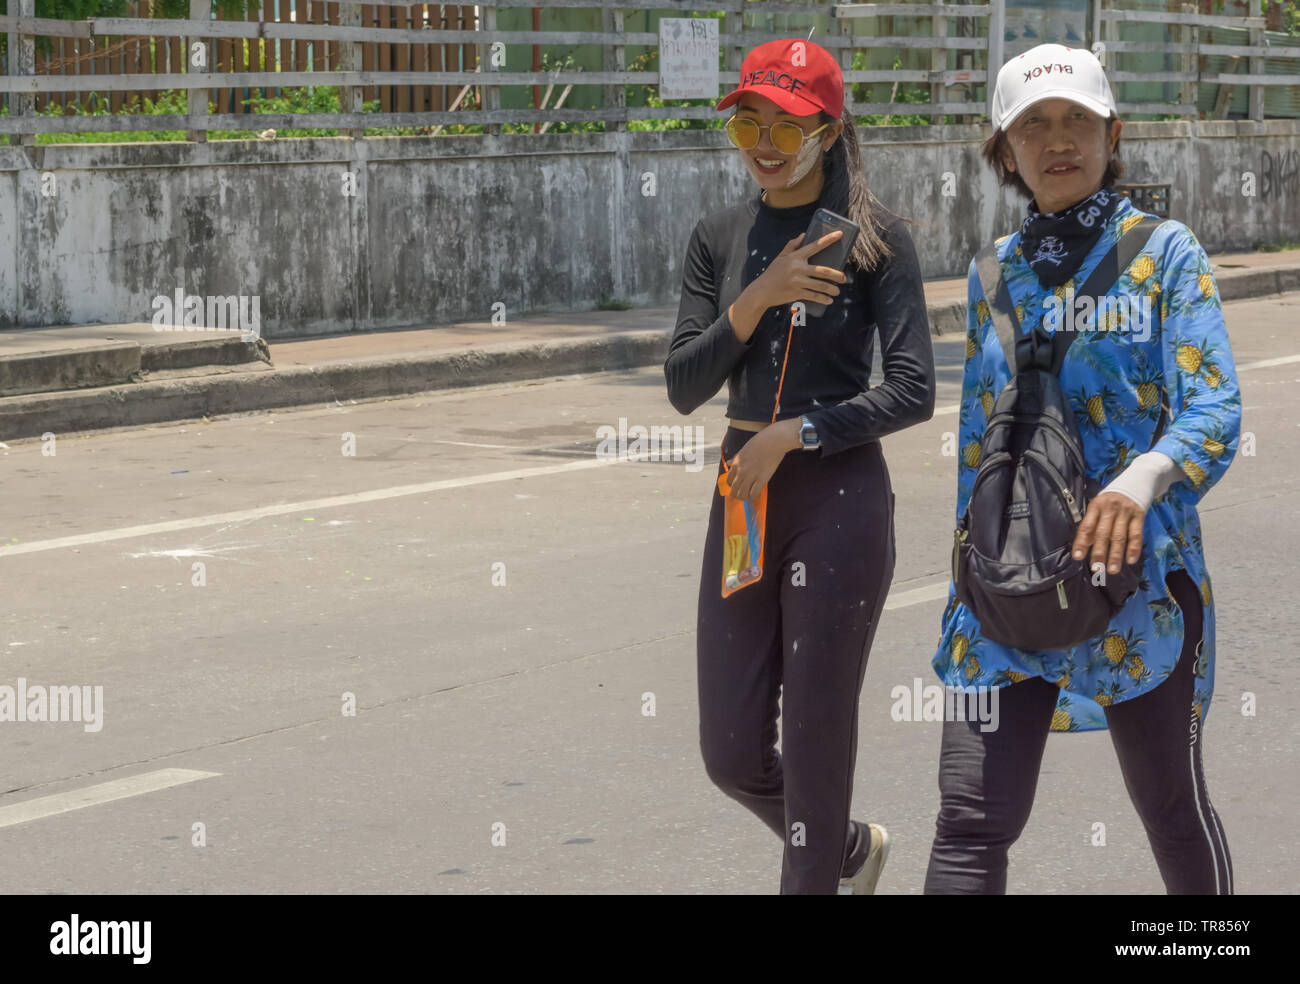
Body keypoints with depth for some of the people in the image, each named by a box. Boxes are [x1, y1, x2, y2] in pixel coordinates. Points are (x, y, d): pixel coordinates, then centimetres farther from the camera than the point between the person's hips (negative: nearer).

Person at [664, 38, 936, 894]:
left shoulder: (874, 238, -5)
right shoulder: (720, 239, 8)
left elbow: (912, 391, -11)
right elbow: (685, 388, 0)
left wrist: (790, 435, -14)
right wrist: (757, 299, -13)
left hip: (840, 499, -5)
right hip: (743, 499, 5)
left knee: (815, 748, -1)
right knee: (732, 756, 9)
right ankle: (853, 850, 37)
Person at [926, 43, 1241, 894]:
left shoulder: (1165, 253, -2)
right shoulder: (997, 272, 11)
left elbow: (1214, 412, -14)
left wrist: (1144, 478, -35)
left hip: (1140, 578, -3)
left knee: (1172, 809, 12)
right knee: (972, 821, -8)